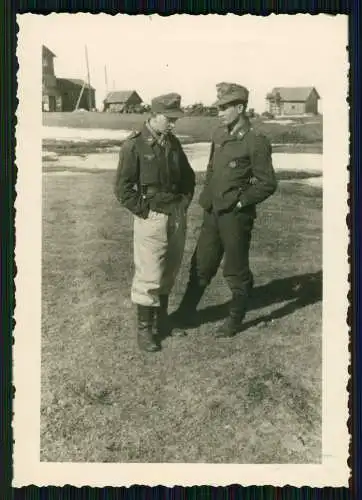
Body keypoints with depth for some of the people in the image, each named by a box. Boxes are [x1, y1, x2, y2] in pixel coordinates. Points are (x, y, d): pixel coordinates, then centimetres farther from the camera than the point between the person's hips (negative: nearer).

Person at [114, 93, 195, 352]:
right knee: (149, 276, -3)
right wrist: (144, 211, -11)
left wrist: (184, 203, 9)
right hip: (152, 218, -6)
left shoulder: (173, 143, 8)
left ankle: (162, 320, 29)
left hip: (177, 216, 6)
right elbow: (122, 188, -9)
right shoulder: (134, 145, -9)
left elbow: (188, 177, 20)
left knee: (169, 273, 13)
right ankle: (144, 328, 11)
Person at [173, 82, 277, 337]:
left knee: (236, 271, 8)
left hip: (236, 216, -7)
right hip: (213, 213, 7)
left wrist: (240, 202, -13)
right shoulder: (220, 134, 8)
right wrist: (207, 195, 10)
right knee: (201, 266, 14)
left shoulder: (256, 142, -14)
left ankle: (235, 320, 26)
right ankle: (186, 314, 26)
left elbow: (267, 184, -13)